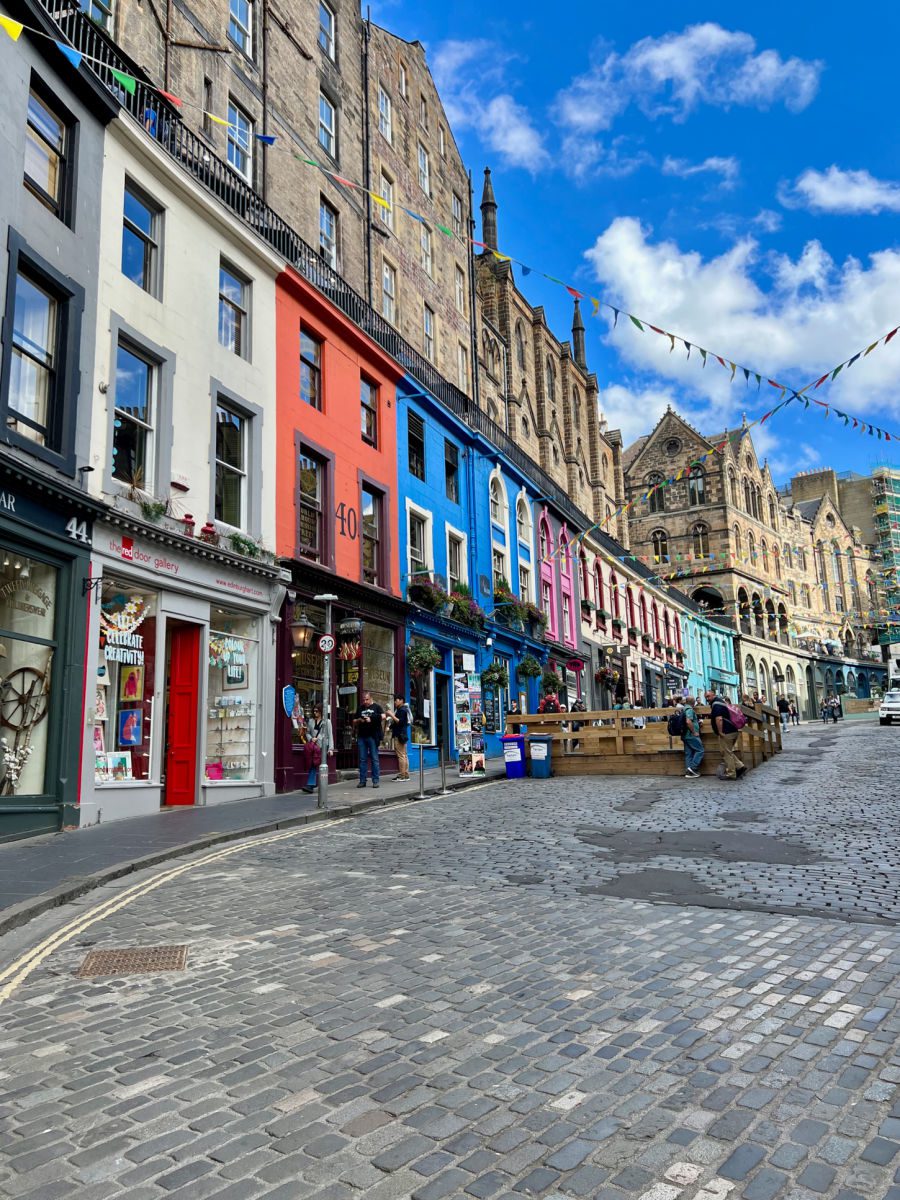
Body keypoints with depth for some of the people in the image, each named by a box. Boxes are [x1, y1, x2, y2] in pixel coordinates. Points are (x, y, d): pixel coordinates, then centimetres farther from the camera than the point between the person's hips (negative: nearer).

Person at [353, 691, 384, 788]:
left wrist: (371, 719, -13)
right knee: (362, 759, 5)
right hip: (361, 736, 4)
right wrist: (359, 720, 0)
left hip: (373, 736, -4)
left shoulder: (377, 707, 5)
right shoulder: (361, 709, 18)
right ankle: (362, 781, 9)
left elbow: (383, 716, -11)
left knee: (374, 759, -2)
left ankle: (376, 781, 1)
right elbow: (354, 721, 21)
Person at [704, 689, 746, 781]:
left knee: (727, 753, -1)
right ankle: (740, 767, 11)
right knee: (729, 752, 19)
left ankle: (730, 774, 5)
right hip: (733, 730, 10)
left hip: (726, 732, -10)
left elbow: (719, 719, -24)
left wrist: (720, 732, -21)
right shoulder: (720, 701, 19)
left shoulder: (716, 704, -12)